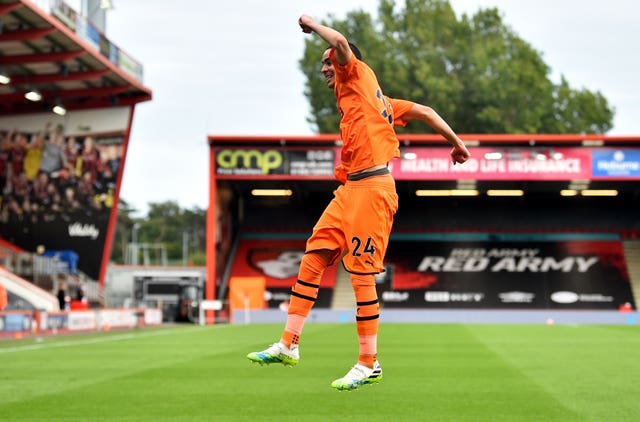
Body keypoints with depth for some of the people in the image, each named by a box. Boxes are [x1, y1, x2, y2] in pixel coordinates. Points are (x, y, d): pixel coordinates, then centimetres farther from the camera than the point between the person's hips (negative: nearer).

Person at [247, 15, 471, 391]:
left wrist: (313, 25, 2)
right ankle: (289, 345, 10)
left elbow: (341, 42, -16)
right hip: (350, 190, 9)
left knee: (362, 275, -6)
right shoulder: (378, 100, 23)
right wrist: (454, 140, 22)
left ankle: (370, 364, 2)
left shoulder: (358, 75, 2)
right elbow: (422, 111, 22)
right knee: (312, 259, 6)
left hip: (372, 188, -9)